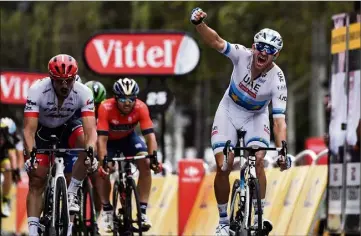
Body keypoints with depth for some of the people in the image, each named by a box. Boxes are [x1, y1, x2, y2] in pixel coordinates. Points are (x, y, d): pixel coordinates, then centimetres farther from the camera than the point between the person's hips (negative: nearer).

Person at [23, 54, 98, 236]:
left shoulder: (83, 93, -28)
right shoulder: (37, 91, -32)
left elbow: (90, 129, -35)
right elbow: (29, 129, -35)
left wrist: (91, 151, -54)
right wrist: (30, 154, -51)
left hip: (67, 128, 1)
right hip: (42, 130, -1)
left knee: (88, 145, -31)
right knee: (36, 181, -9)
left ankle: (71, 193, -17)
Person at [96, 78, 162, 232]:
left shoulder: (141, 108, -30)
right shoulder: (106, 108, -35)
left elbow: (150, 135, -34)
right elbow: (102, 138, -38)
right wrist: (102, 161, -49)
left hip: (129, 138, 1)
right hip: (110, 140, -1)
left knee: (145, 164, -22)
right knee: (103, 170, -22)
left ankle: (142, 211, -17)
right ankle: (107, 211, 0)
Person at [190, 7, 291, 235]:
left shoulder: (277, 79, -28)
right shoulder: (243, 55, -24)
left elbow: (279, 118, -32)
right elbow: (215, 41, -35)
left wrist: (282, 148, -46)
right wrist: (200, 24, -55)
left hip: (256, 117, -1)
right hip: (229, 112, 1)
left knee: (258, 161, -24)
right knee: (223, 167, -11)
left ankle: (259, 216, -13)